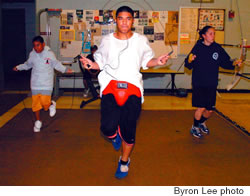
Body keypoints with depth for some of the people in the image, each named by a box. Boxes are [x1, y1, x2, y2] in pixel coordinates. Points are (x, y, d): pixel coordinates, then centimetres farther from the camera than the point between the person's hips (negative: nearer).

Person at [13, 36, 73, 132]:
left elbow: (56, 64, 2)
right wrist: (18, 67, 15)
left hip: (46, 83, -3)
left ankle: (51, 104, 25)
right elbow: (28, 64, 19)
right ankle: (38, 121, 24)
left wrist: (65, 69, -8)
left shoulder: (49, 54, -7)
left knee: (45, 102, -12)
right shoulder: (32, 54, 2)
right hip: (35, 83, 3)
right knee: (35, 102, 7)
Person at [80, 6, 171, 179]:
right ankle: (115, 135, 25)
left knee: (128, 131, 2)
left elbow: (147, 61, 16)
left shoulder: (141, 41, 8)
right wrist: (92, 64, -4)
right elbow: (101, 62, 17)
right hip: (110, 85, 0)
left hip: (132, 88, 0)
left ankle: (124, 161, 30)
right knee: (108, 127, -16)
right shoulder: (107, 40, 9)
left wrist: (158, 61, -3)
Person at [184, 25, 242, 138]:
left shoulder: (217, 48, 1)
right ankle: (195, 127, 17)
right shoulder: (198, 47, -7)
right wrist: (189, 60, -29)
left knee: (210, 110, 9)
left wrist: (234, 63, -12)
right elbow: (189, 66, -8)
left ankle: (202, 122, 40)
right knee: (201, 107, -8)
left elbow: (225, 62, 6)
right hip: (199, 84, -3)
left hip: (212, 84, 4)